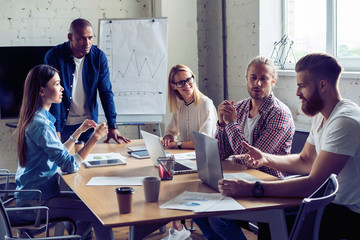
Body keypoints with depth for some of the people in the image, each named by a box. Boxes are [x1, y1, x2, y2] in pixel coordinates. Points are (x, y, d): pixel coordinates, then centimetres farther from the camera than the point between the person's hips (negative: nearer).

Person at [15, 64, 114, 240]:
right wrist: (95, 137, -19)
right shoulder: (40, 124, -21)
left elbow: (58, 155, 18)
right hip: (35, 203, -10)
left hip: (38, 194, 10)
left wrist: (79, 131, 15)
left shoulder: (40, 118, 10)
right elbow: (70, 166, -24)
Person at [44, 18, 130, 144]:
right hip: (63, 123, -2)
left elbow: (106, 92, -4)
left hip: (88, 123, 2)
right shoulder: (54, 56, -12)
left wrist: (112, 126, -13)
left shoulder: (99, 56, -4)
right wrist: (55, 129, -23)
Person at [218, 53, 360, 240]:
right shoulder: (322, 116, 8)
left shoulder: (345, 121, -25)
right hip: (339, 203, 9)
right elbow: (305, 161, 15)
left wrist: (252, 189, -34)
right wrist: (266, 159, -2)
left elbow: (311, 184, -30)